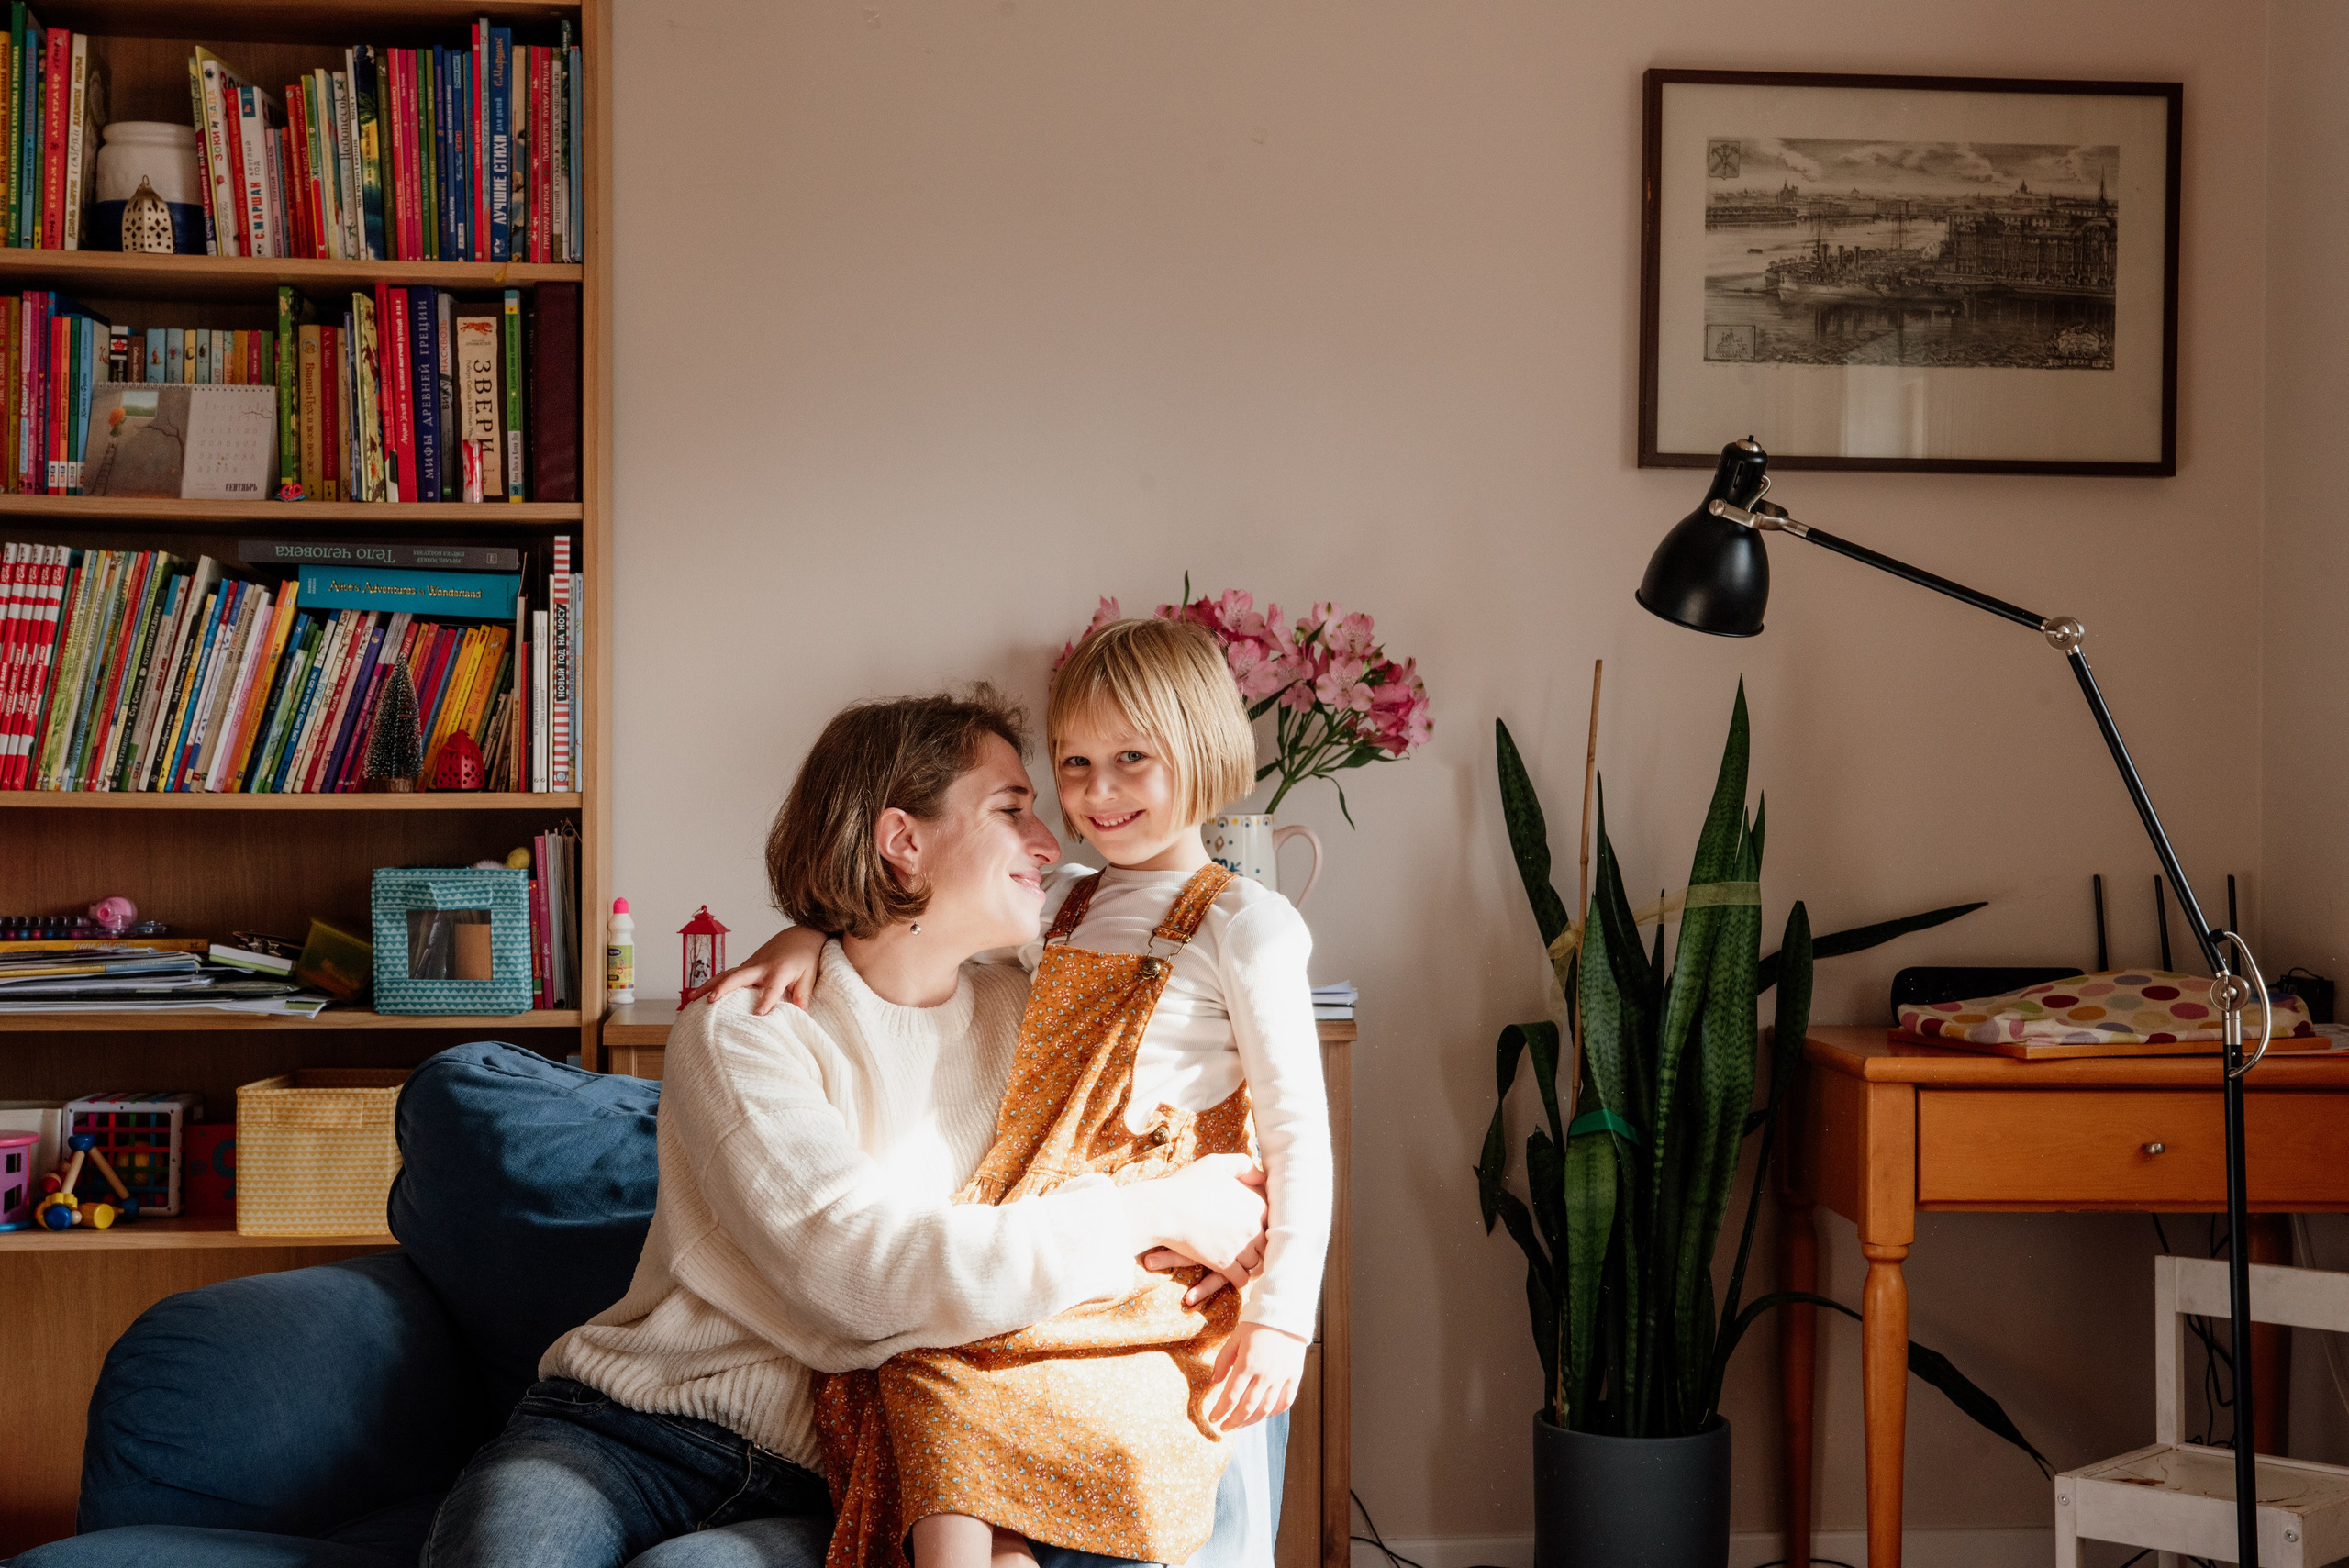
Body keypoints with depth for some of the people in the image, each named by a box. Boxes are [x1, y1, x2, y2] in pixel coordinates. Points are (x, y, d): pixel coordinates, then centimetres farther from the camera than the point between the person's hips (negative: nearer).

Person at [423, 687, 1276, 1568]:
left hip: (822, 1490, 3)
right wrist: (1153, 1215, -16)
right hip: (633, 1424, -3)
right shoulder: (738, 1033, -6)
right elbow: (863, 1272, -20)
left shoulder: (1018, 1021, 11)